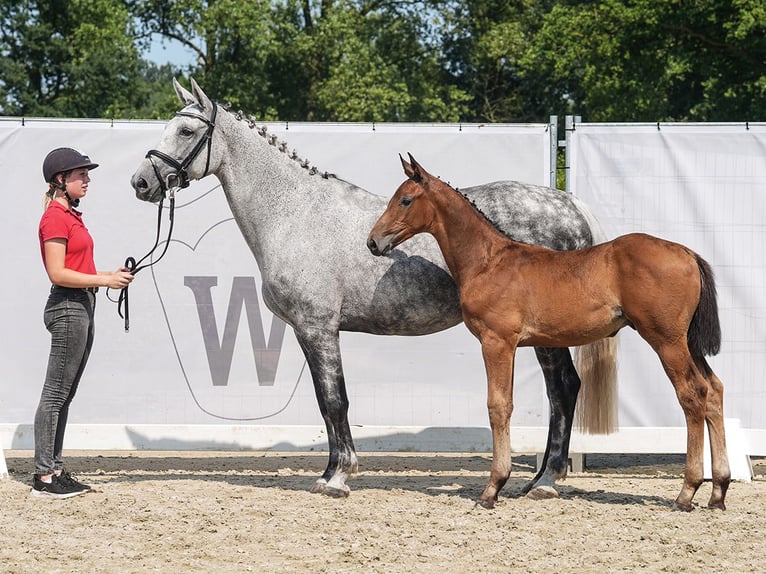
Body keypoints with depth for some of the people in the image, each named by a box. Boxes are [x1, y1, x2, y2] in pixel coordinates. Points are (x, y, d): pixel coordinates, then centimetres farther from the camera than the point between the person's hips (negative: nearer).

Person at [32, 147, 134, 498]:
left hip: (82, 307, 10)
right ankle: (44, 476, -6)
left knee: (64, 396, 12)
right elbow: (58, 273, -19)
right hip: (67, 307, -10)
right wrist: (103, 281, -17)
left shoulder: (71, 216, 17)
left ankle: (54, 470, 16)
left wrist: (110, 274, 8)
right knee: (55, 395, -7)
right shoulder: (55, 217, -13)